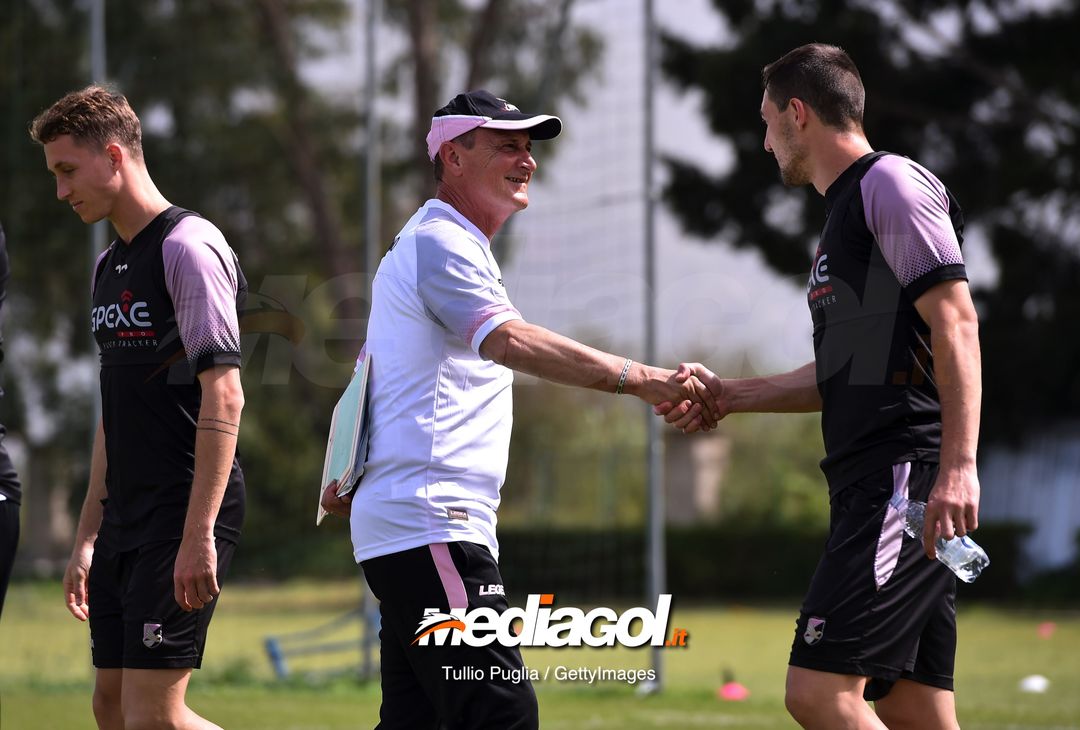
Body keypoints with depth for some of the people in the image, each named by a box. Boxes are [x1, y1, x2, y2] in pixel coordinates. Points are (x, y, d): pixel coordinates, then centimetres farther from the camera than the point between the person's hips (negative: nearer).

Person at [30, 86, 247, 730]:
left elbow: (224, 396, -17)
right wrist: (88, 538, 21)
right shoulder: (110, 266, 17)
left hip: (187, 510, -9)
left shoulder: (188, 247, -11)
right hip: (126, 520, 9)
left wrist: (199, 535, -22)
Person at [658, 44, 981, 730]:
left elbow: (955, 322, -16)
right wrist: (728, 394, 31)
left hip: (910, 479, -10)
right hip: (875, 490, 10)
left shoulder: (891, 183, -5)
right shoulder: (845, 211, 26)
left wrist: (959, 466, -25)